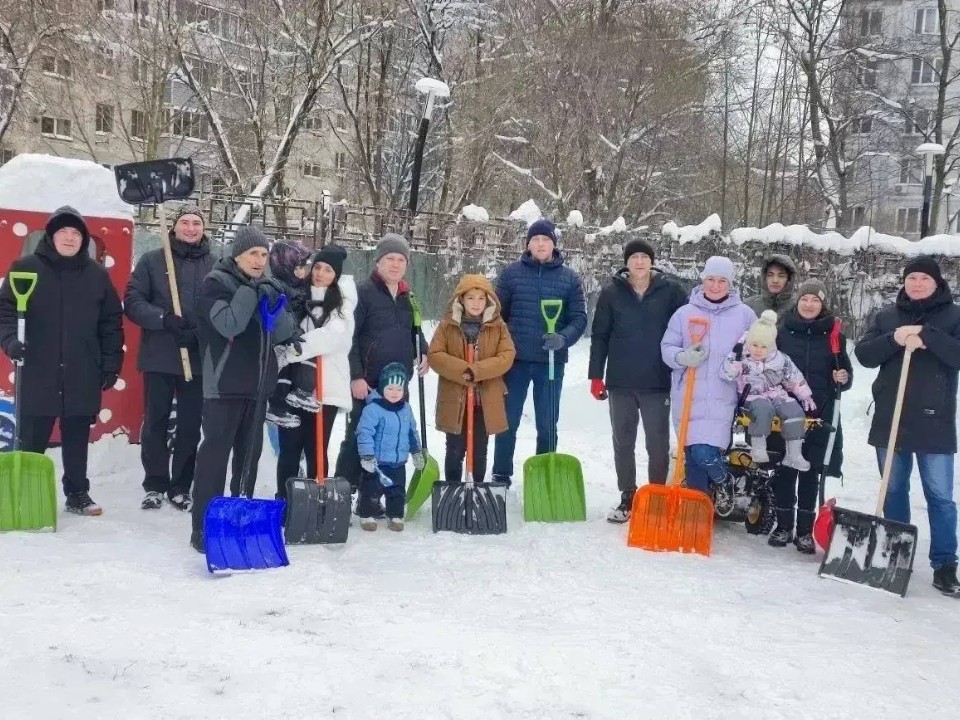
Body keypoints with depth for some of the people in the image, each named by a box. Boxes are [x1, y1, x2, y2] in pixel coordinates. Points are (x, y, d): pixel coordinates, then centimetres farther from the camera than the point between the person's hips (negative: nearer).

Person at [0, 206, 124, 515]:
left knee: (77, 440, 11)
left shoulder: (97, 274, 7)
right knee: (32, 439, 3)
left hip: (82, 376, 2)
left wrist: (111, 364, 6)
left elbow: (111, 322, 10)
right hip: (37, 373, -2)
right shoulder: (26, 267, 0)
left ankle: (77, 493, 23)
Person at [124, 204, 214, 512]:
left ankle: (181, 487, 17)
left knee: (190, 425, 6)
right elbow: (132, 301, -1)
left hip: (199, 358, 0)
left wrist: (200, 333, -14)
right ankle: (155, 485, 17)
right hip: (159, 357, 0)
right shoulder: (152, 260, 5)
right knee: (155, 422, 6)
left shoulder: (215, 265, 5)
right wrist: (162, 318, -16)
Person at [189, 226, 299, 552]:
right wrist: (251, 291, -19)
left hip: (258, 383, 7)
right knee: (215, 451, -7)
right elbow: (229, 324, -21)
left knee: (250, 452, 12)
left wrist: (274, 303, -13)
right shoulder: (216, 282, -6)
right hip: (224, 385, -6)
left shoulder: (268, 286, 13)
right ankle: (203, 527, -3)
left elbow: (284, 333, 3)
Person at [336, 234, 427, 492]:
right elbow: (349, 336, -11)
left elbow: (415, 330, 26)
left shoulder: (408, 297, 14)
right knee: (358, 437, -2)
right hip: (368, 381, -6)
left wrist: (423, 353, 5)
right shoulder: (363, 292, -7)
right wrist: (356, 376, -17)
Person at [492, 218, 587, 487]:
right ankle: (501, 475, 19)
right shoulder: (512, 272, 2)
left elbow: (579, 318, 1)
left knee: (547, 424, 8)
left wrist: (563, 338, -18)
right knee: (508, 421, 7)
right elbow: (497, 313, 4)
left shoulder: (569, 277, 2)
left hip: (552, 361, 0)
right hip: (515, 358, 0)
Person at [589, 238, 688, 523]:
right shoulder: (612, 293, 1)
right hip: (621, 382, 1)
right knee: (623, 443, 9)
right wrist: (595, 376, 0)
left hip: (658, 382, -1)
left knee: (658, 444, 5)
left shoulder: (670, 291, -1)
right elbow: (599, 336, 3)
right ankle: (627, 498, 21)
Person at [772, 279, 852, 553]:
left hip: (819, 413, 0)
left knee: (810, 472, 5)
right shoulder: (782, 330, 2)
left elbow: (845, 370, 10)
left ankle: (805, 530, 13)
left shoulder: (833, 334, 4)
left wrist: (844, 378, -12)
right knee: (784, 469, 5)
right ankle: (783, 525, 17)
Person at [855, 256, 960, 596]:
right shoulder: (886, 316, 9)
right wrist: (894, 340, -17)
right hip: (890, 420, 3)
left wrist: (927, 337, -23)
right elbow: (864, 354, -1)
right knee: (894, 490, 12)